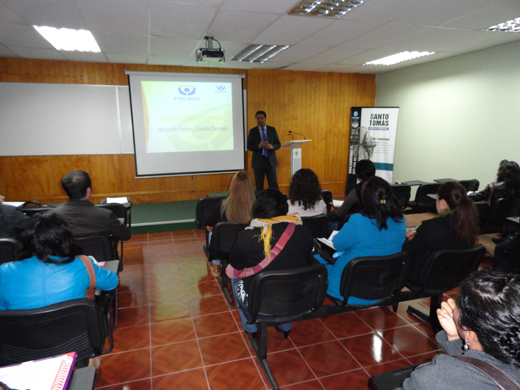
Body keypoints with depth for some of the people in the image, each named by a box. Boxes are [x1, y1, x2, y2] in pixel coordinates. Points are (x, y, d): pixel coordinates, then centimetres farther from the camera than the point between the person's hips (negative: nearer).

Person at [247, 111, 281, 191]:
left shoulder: (272, 130, 7)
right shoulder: (252, 131, 4)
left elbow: (278, 144, 7)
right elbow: (249, 146, -1)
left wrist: (272, 146, -15)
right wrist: (259, 145, -18)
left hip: (270, 161, 1)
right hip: (258, 161, 0)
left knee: (274, 185, 1)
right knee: (259, 186, 5)